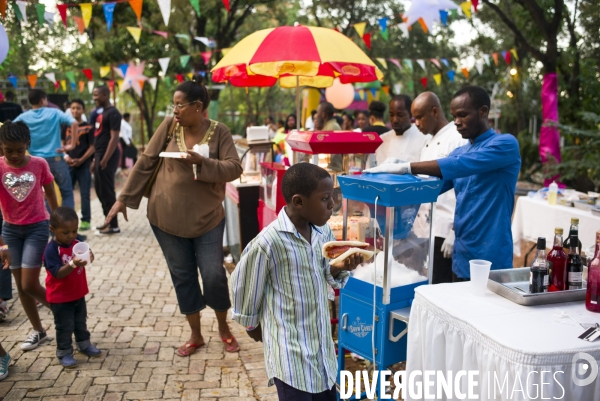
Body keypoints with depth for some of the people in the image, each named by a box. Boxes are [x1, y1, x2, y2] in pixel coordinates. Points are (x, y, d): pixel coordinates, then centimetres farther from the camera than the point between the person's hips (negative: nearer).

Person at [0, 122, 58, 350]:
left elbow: (51, 197, 4)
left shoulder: (39, 164, -10)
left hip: (37, 228, -3)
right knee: (20, 285, 11)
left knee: (30, 285, -7)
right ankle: (39, 331, 26)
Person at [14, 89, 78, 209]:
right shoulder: (54, 113, -2)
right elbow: (74, 124, -15)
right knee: (67, 192, 8)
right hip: (56, 159, -2)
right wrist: (72, 144, -10)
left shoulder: (23, 117, 5)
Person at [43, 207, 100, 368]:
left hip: (78, 293, 6)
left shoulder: (77, 243, -6)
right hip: (60, 297, -6)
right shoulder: (51, 249, -24)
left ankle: (84, 344, 39)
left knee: (81, 321, 22)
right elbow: (58, 273, -28)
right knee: (65, 326, 6)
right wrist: (73, 264, -43)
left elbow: (85, 256, 5)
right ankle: (64, 353, 22)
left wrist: (89, 256, -19)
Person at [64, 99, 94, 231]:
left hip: (83, 165, -4)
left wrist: (81, 160, -13)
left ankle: (86, 220, 6)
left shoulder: (88, 127, 0)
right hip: (69, 165, 4)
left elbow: (92, 147, -4)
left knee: (84, 194, -1)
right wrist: (66, 156, -5)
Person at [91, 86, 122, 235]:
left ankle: (114, 225, 2)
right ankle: (109, 221, 23)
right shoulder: (101, 112, 16)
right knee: (100, 189, 14)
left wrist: (105, 159, -22)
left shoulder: (113, 113, -13)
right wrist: (96, 157, 17)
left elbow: (114, 138, -19)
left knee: (107, 191, -5)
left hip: (107, 156, -10)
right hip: (99, 155, 10)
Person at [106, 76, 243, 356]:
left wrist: (202, 162, -27)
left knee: (214, 276, -2)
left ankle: (224, 329, 25)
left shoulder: (219, 132, -6)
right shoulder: (169, 126, -2)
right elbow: (145, 163, 1)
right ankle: (195, 335, 26)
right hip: (167, 217, 2)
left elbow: (234, 168, -12)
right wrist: (124, 198, 1)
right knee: (182, 277, 9)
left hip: (206, 217, -1)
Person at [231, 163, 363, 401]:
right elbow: (242, 283, -9)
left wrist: (341, 267, -13)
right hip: (290, 350, -6)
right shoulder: (269, 242, -23)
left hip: (321, 341, 6)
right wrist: (252, 324, 6)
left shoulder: (323, 231, -4)